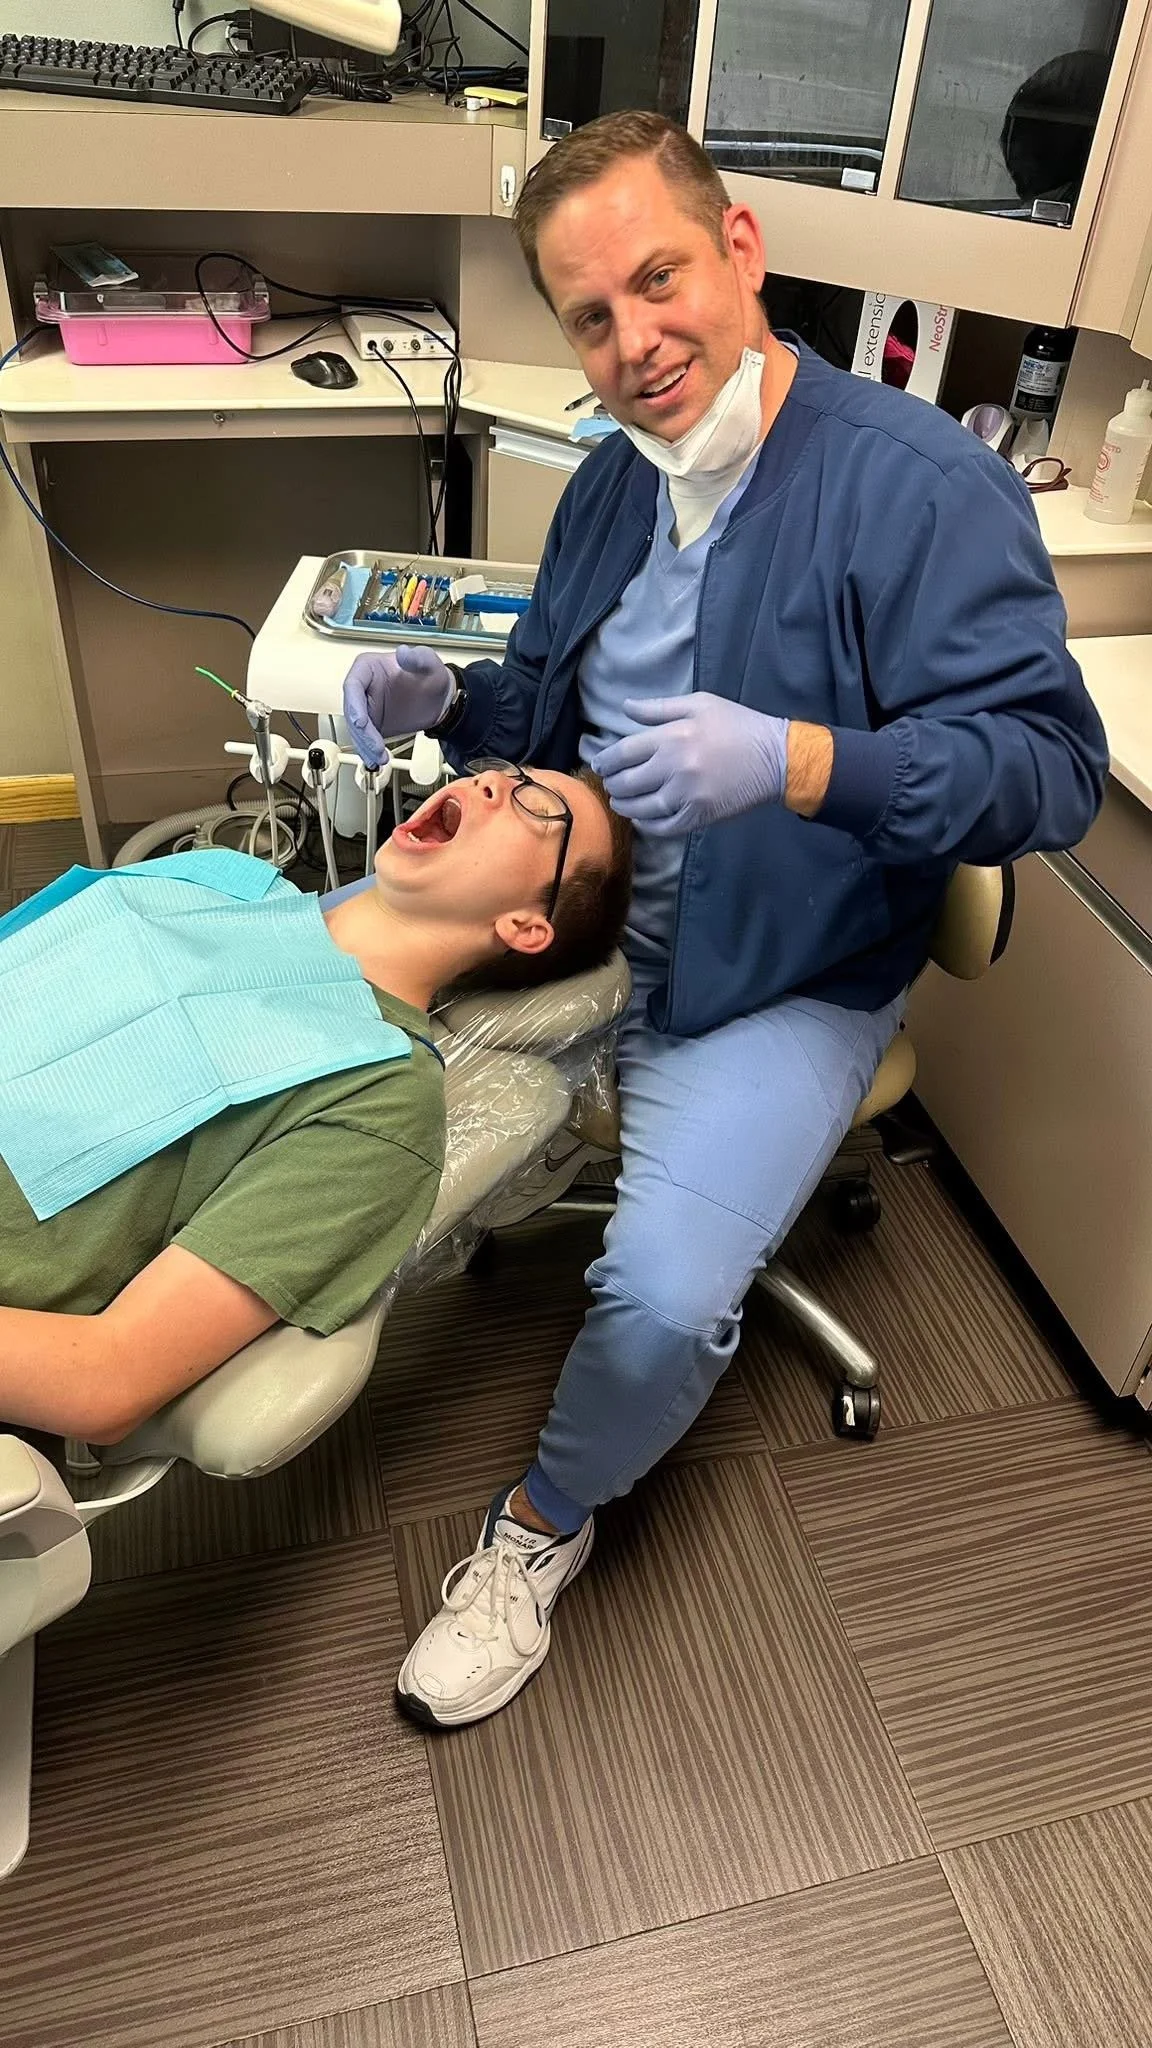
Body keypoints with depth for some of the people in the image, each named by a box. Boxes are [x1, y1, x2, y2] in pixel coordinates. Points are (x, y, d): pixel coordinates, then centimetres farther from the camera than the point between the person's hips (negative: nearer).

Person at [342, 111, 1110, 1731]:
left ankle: (548, 1522, 11)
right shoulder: (611, 486, 8)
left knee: (663, 1301, -23)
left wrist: (791, 762, -37)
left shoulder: (923, 485, -15)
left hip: (782, 985, -6)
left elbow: (1051, 765, -22)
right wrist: (446, 703, -5)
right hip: (575, 920, 7)